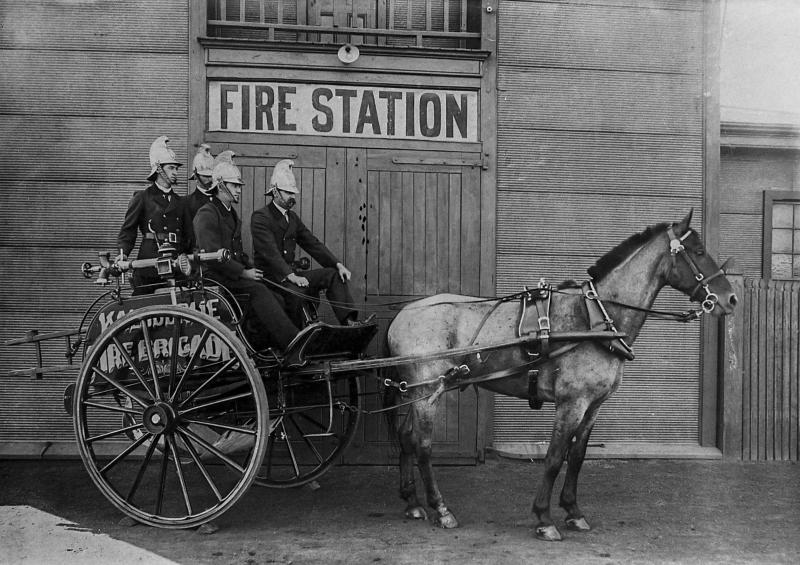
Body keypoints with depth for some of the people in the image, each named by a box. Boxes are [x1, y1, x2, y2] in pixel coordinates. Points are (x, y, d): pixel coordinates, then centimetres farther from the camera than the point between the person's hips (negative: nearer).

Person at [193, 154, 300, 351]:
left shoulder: (231, 215, 23)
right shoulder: (206, 214, -7)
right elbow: (213, 255, -17)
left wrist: (251, 269, 7)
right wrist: (243, 273, -16)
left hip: (236, 274, 9)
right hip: (215, 277, -9)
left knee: (276, 299, -12)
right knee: (258, 290, -30)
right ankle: (292, 342, -37)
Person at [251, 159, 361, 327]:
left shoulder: (293, 218, 17)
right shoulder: (260, 217, -9)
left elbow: (313, 244, 12)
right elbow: (269, 251, -22)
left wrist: (338, 264, -3)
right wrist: (290, 276, -34)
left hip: (291, 273, 8)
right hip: (269, 275, -8)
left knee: (334, 275, -7)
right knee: (294, 290, -36)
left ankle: (349, 321, -20)